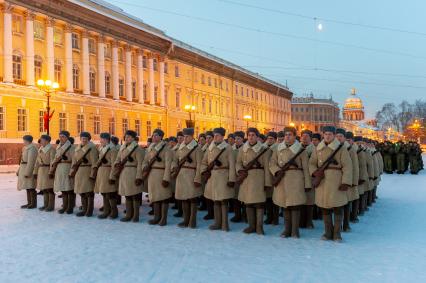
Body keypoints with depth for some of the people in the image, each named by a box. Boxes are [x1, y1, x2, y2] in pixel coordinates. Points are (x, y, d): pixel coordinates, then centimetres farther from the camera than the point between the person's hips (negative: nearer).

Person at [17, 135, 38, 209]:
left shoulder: (32, 148, -15)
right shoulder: (26, 148, 17)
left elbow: (31, 161, -21)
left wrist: (27, 172, -23)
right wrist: (19, 170, 19)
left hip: (29, 169, -10)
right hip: (24, 169, 10)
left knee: (31, 187, -6)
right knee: (27, 187, 11)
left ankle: (34, 203, -2)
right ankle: (29, 203, 16)